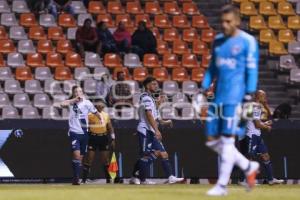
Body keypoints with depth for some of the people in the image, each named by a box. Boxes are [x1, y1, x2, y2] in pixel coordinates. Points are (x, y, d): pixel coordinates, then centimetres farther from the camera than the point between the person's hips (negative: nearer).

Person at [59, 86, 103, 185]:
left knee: (81, 157, 9)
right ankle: (76, 178, -13)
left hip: (84, 133, 3)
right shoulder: (71, 102, -3)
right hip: (74, 132, -3)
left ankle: (76, 179, 19)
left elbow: (96, 112, 12)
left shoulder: (87, 103, 2)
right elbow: (62, 104, -23)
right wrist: (74, 99, -22)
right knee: (76, 154, -18)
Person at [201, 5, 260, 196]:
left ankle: (222, 185, -1)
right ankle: (249, 167, 22)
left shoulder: (248, 41, -4)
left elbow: (252, 70, -7)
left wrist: (249, 95, -14)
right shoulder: (218, 41, 15)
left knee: (228, 139, -8)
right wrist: (204, 88, 12)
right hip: (218, 97, 7)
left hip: (235, 96, -7)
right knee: (213, 141, 6)